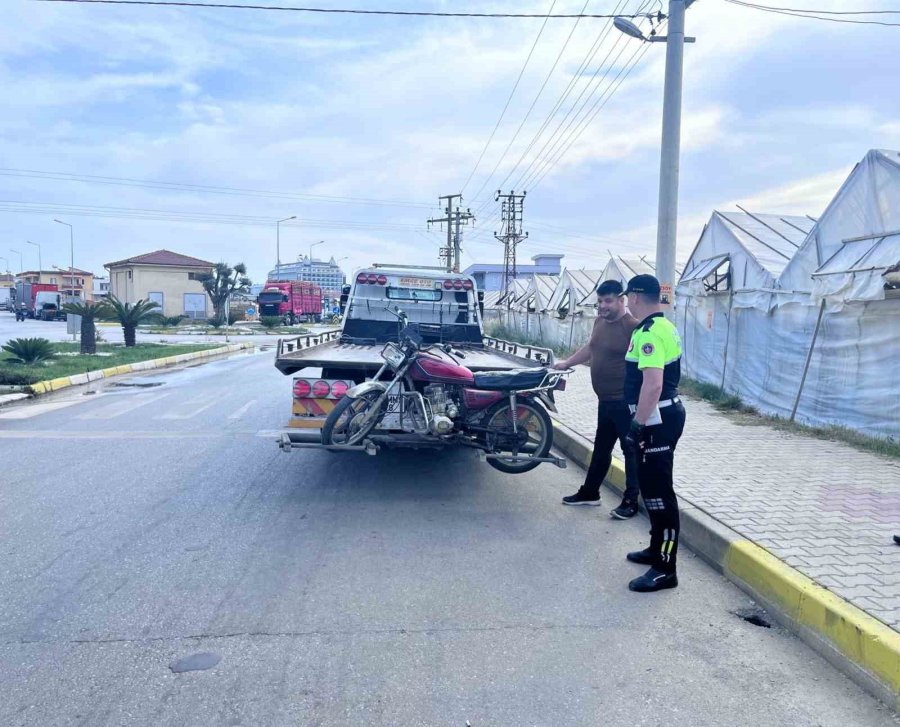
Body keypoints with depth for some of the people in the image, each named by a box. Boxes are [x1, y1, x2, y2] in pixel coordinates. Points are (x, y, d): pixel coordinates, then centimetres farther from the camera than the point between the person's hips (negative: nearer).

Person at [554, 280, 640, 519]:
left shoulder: (632, 326, -17)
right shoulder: (600, 321, 10)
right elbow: (590, 348, 27)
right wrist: (566, 363, 26)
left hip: (625, 402, -9)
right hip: (605, 400, 9)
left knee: (631, 451, 3)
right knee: (601, 449, 20)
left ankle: (631, 501, 13)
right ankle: (589, 492, 33)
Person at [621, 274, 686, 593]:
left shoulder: (649, 332, -19)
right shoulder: (664, 326, 14)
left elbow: (653, 384, -28)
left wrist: (639, 424, -23)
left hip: (657, 420, -11)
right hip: (664, 414, 11)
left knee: (658, 490, -6)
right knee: (652, 485, 20)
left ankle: (665, 568, 0)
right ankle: (658, 548, 33)